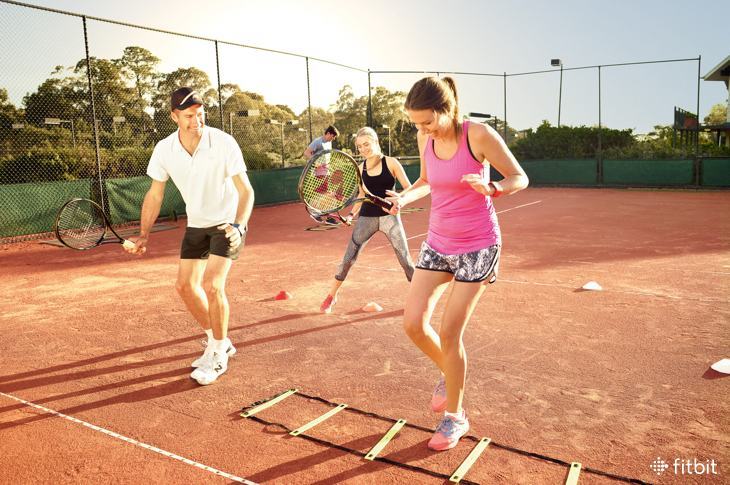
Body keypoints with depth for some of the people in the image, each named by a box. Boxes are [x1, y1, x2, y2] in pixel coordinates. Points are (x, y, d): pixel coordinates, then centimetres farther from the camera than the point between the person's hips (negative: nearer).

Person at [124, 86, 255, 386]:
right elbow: (155, 195, 2)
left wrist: (239, 226, -35)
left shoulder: (224, 143, -22)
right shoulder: (164, 149, -10)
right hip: (196, 224, 5)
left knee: (212, 286, -18)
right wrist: (144, 235, -2)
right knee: (186, 286, 5)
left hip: (228, 223, -5)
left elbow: (246, 191, -20)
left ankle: (218, 357, 2)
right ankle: (218, 342, 27)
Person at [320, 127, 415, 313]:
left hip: (389, 216, -2)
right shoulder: (361, 168, 6)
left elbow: (409, 189, -9)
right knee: (348, 258, 2)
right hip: (366, 217, 3)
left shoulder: (391, 163, -5)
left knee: (405, 259, -1)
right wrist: (352, 214, 8)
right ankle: (332, 295, 18)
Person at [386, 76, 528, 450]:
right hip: (437, 243, 6)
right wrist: (403, 197, -4)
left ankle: (455, 416, 18)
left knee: (449, 333, -5)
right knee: (413, 323, -2)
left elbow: (519, 177, -9)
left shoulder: (479, 136, -17)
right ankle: (449, 374, 30)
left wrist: (492, 189, -30)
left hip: (477, 247, -5)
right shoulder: (425, 139, -1)